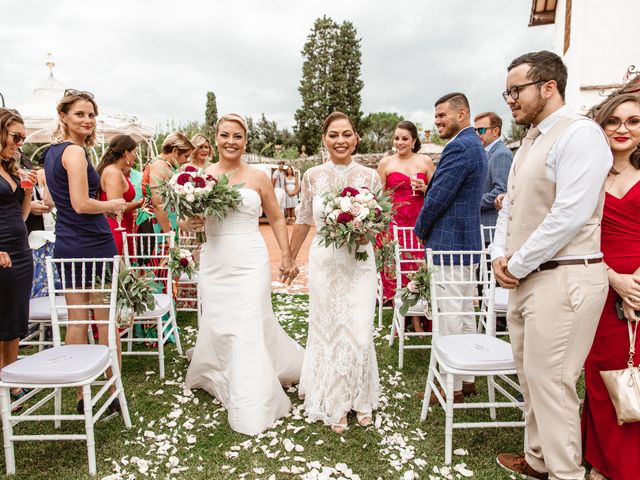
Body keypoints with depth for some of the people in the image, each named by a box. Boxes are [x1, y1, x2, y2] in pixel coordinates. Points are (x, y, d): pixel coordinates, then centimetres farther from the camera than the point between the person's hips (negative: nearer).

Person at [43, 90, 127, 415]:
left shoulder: (51, 152, 15)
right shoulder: (75, 152, -13)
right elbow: (81, 204, -21)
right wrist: (113, 205, -4)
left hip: (65, 243, 8)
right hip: (92, 242, -8)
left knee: (76, 321, 11)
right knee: (106, 320, 2)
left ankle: (82, 396, 20)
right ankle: (116, 395, 14)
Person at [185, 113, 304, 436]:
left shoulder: (257, 178, 0)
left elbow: (276, 219, 8)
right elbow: (189, 221, 11)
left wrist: (287, 256, 3)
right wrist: (191, 223, -12)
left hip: (250, 263, -2)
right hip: (214, 263, 3)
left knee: (248, 330, -2)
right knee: (218, 326, 11)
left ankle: (251, 409, 12)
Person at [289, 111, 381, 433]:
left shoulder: (369, 176, 0)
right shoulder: (313, 176, 1)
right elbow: (303, 221, 10)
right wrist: (289, 258, 16)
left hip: (360, 261, 0)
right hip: (324, 261, 0)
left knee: (360, 332, 0)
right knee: (327, 331, 7)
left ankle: (359, 399, 26)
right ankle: (334, 404, 26)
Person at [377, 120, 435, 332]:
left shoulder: (425, 161, 8)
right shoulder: (385, 163, 6)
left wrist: (424, 188, -8)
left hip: (419, 223, 1)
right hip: (393, 223, 0)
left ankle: (417, 319, 12)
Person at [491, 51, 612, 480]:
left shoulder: (580, 133, -12)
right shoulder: (531, 141, 16)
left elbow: (570, 215, -21)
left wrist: (518, 265, -13)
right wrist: (500, 255, 3)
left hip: (563, 278, -9)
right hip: (526, 277, 9)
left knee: (551, 381, -1)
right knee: (531, 376, 17)